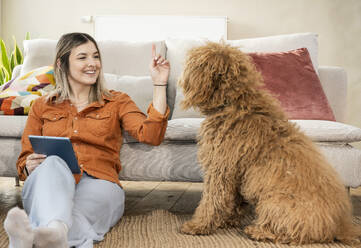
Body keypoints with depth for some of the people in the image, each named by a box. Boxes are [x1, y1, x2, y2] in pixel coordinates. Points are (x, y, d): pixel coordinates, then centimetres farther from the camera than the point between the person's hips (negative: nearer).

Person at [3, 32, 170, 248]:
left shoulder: (117, 102, 19)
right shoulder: (42, 106, 22)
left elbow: (151, 136, 1)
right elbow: (24, 161, 21)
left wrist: (160, 84, -5)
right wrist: (29, 167, -5)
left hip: (98, 185, 0)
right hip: (49, 189, 1)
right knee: (53, 163, -35)